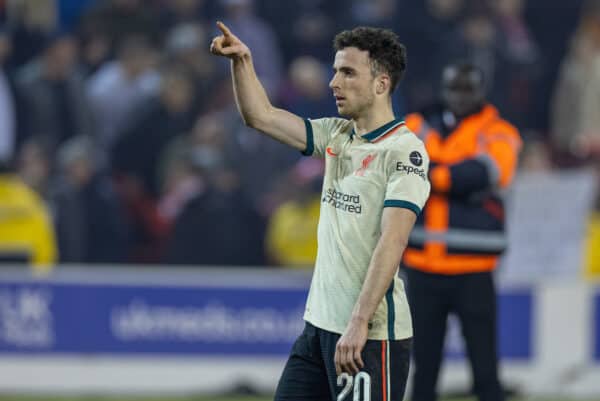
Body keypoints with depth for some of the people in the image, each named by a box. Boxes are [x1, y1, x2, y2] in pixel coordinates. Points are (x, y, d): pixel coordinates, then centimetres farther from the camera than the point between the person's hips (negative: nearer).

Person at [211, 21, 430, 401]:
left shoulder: (404, 151, -12)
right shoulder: (337, 135, 12)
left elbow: (391, 243, -20)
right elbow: (261, 116, 19)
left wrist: (360, 322, -26)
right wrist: (242, 59, 5)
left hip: (371, 332, -8)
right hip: (320, 324, 8)